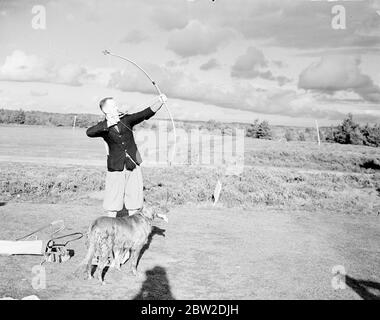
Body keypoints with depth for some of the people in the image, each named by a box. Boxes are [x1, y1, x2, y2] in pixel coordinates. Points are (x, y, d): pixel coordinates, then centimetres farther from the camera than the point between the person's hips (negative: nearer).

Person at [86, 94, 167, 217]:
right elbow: (89, 132, -24)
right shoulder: (103, 127, -3)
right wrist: (107, 124, -37)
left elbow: (147, 113, -6)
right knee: (112, 203, 1)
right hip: (115, 169, -2)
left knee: (134, 202, 6)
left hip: (133, 166, 2)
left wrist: (160, 101, -22)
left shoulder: (126, 119, 3)